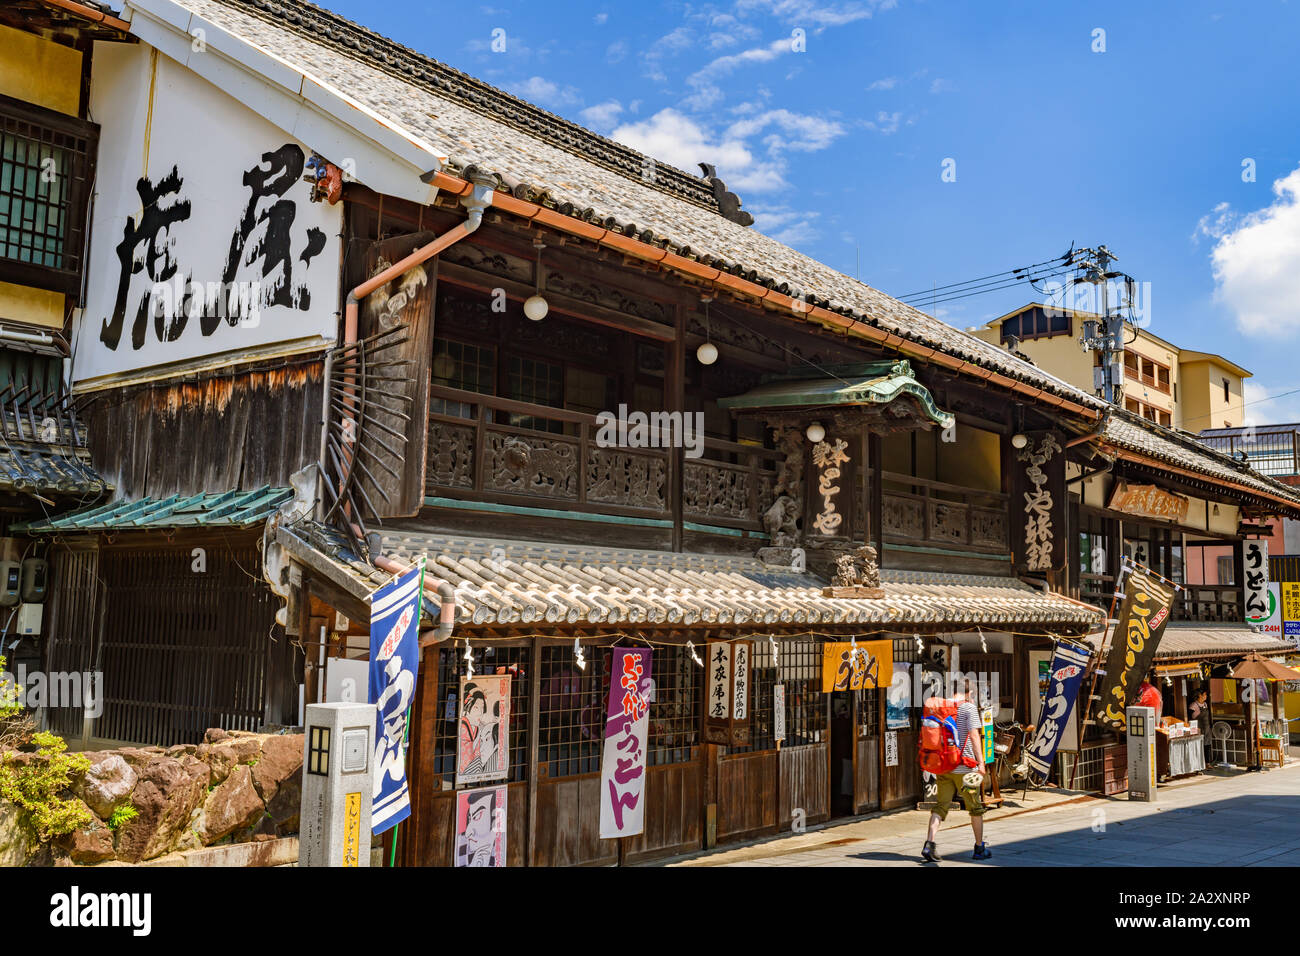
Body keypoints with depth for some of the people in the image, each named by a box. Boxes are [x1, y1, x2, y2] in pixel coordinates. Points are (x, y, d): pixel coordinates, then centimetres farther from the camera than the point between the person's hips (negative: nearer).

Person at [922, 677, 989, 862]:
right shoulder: (969, 708, -7)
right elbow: (974, 736, -13)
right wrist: (981, 762, -11)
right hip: (964, 766, -5)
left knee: (940, 806, 4)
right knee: (975, 808, 11)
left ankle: (929, 844, -12)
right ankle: (980, 848, 21)